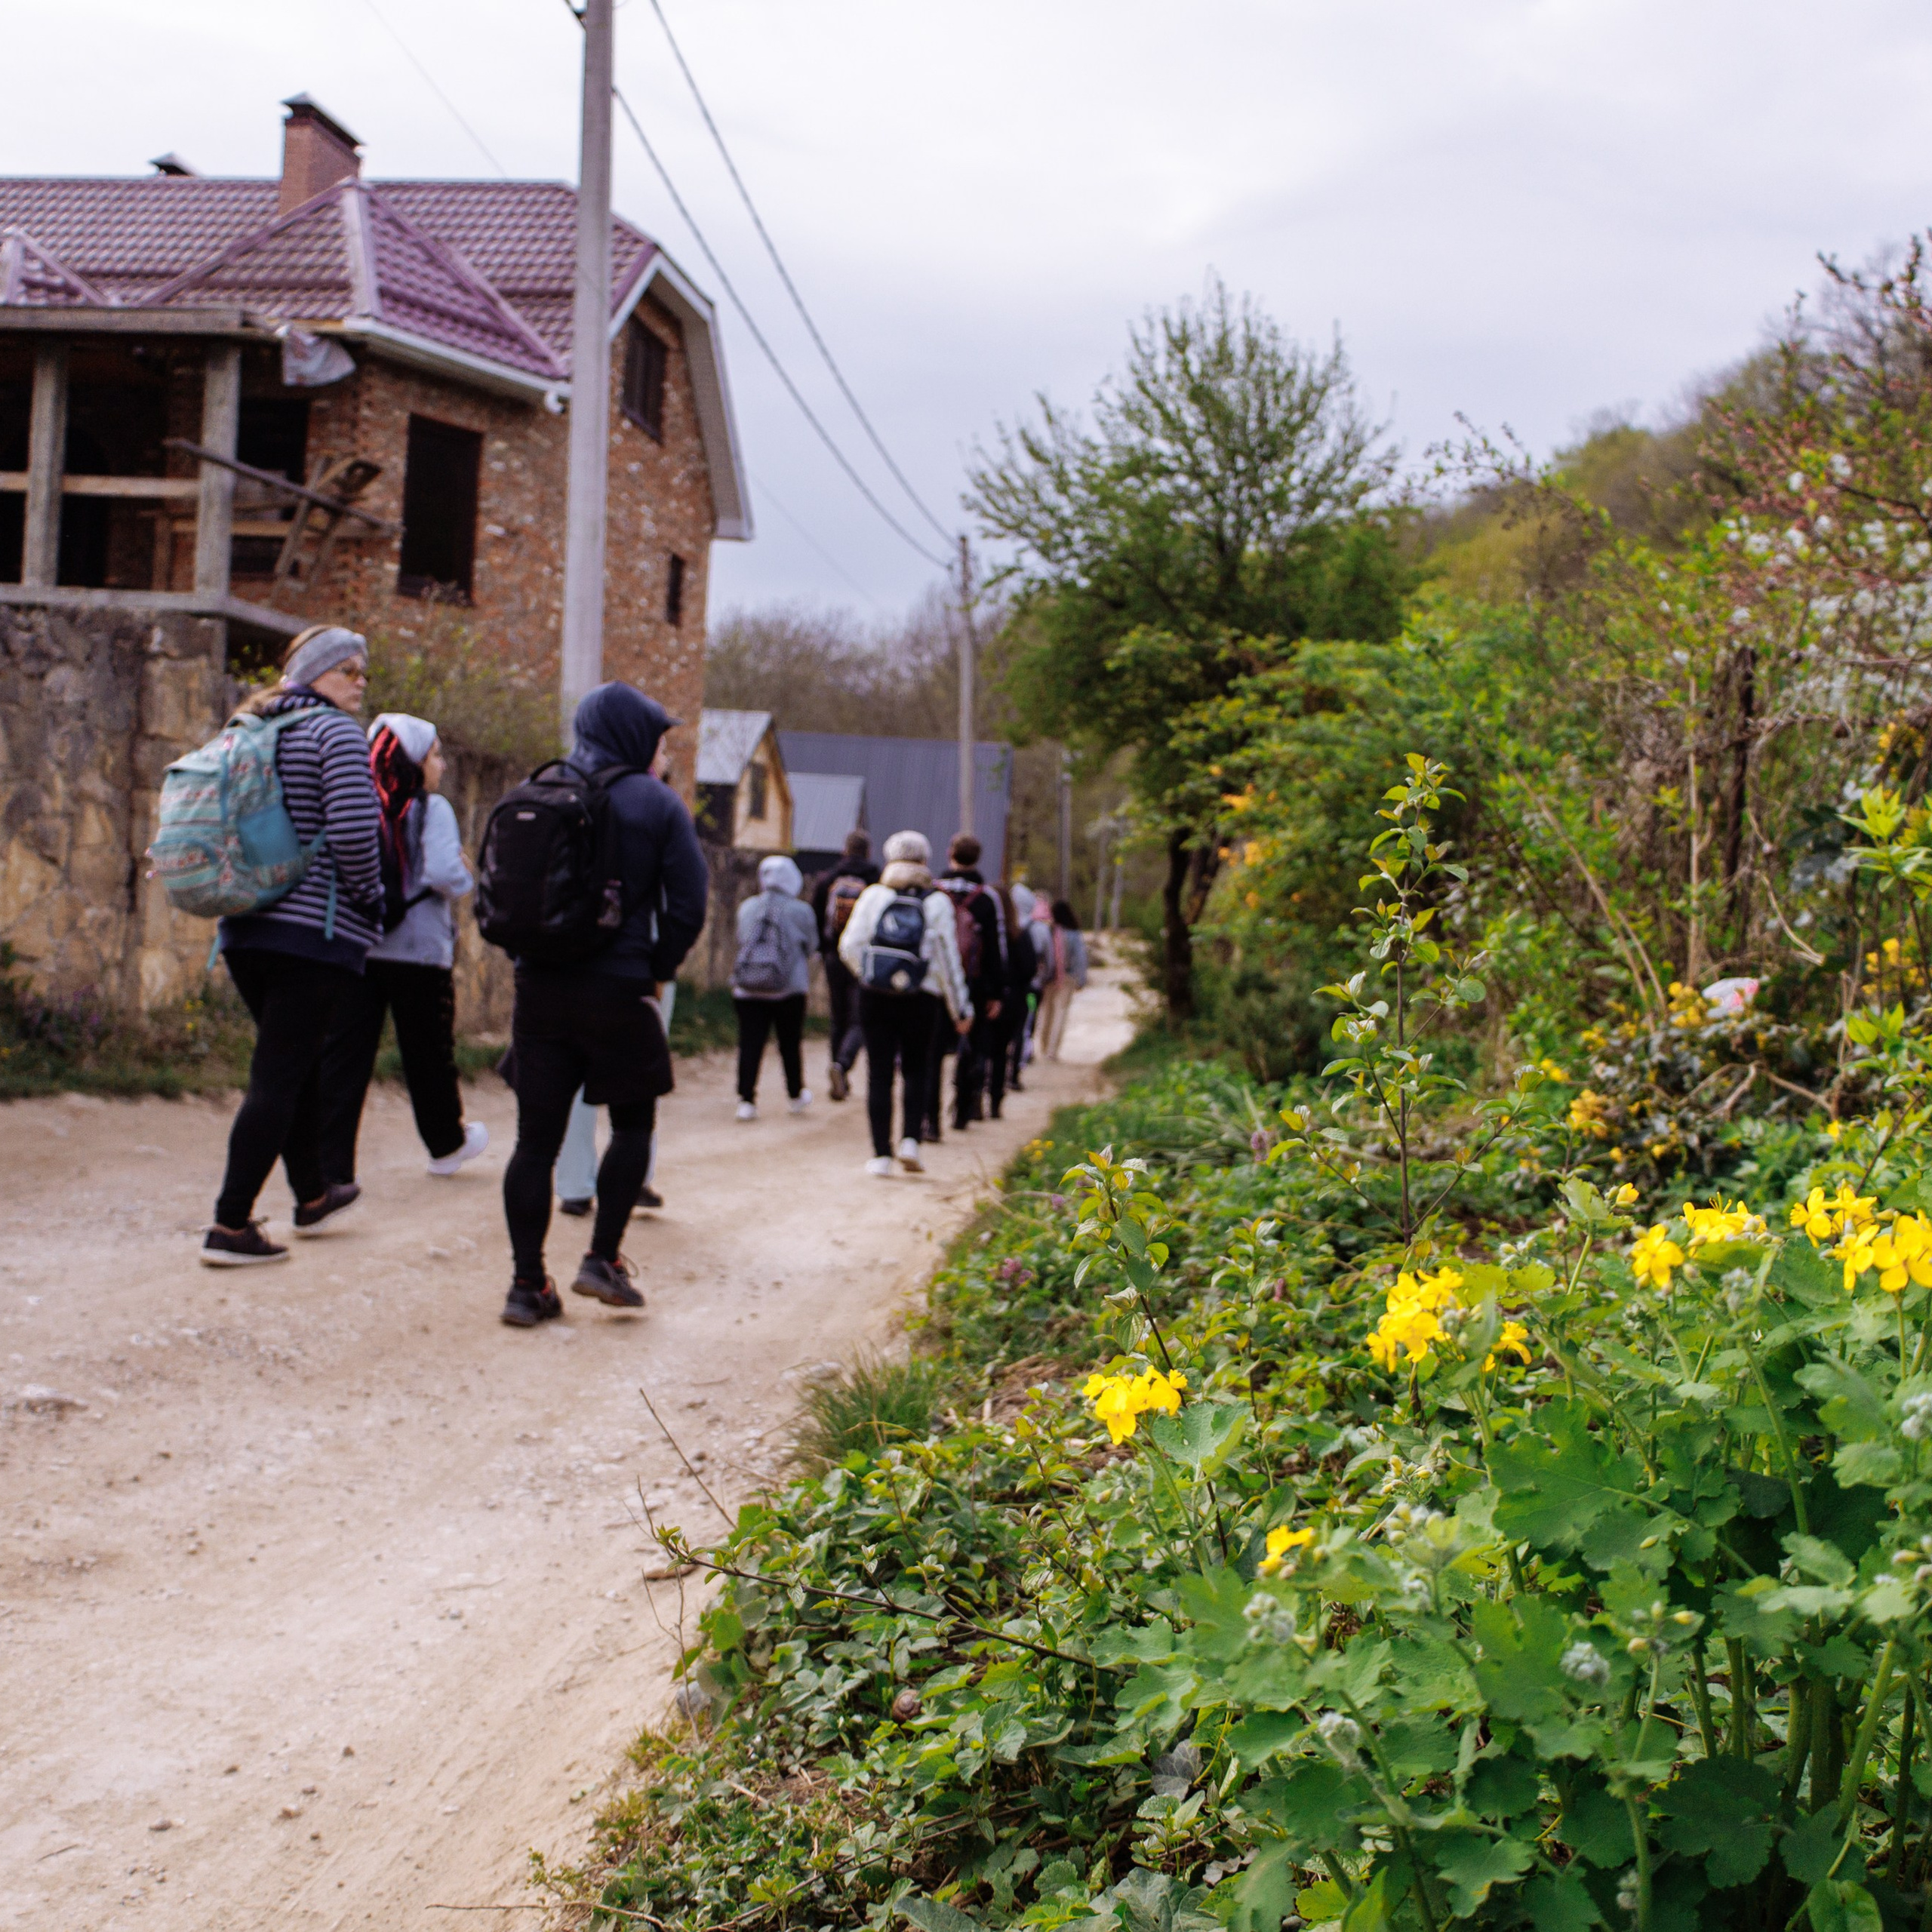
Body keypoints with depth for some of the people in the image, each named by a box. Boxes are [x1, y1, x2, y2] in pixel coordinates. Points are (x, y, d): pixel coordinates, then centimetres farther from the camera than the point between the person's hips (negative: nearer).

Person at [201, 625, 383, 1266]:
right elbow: (354, 828, -21)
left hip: (247, 928, 8)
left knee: (295, 1063, 22)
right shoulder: (335, 732, -8)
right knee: (280, 1075, -6)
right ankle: (230, 1226, -8)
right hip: (315, 930, -8)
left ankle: (312, 1195, 36)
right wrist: (369, 894, -6)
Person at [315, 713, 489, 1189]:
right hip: (418, 952, -3)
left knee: (342, 1055, 1)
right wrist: (465, 880, 0)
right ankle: (446, 1143, 33)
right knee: (429, 1051, 14)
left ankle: (330, 1163, -6)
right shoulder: (431, 809, -8)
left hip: (354, 948, 3)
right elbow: (445, 874, -21)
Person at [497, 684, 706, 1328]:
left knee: (537, 1137, 6)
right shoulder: (655, 802, -4)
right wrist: (658, 971, 5)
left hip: (540, 986, 3)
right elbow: (687, 904, -8)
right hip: (617, 990, -3)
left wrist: (529, 957, 14)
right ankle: (603, 1258, 8)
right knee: (632, 1124, 15)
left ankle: (527, 1283, 6)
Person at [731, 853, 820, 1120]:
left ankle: (746, 1099, -5)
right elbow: (811, 946, 6)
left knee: (750, 1045, 1)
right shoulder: (801, 910, -5)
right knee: (790, 1045, 12)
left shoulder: (747, 908, 3)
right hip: (789, 988, -2)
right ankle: (797, 1095, 26)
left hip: (747, 990, 2)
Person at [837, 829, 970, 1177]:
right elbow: (948, 959, 1)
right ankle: (909, 1139, -3)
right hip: (920, 1000, 0)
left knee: (879, 1074, 4)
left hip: (874, 997, 0)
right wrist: (960, 1009, 8)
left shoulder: (873, 896, 1)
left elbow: (849, 945, -1)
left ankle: (881, 1154, 2)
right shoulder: (937, 903, 0)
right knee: (915, 1071, 14)